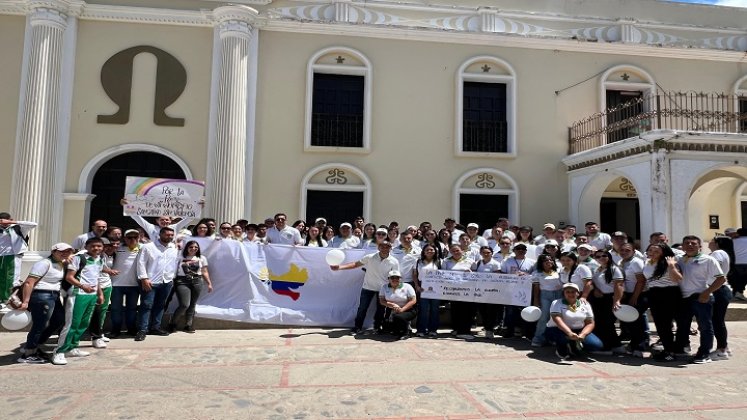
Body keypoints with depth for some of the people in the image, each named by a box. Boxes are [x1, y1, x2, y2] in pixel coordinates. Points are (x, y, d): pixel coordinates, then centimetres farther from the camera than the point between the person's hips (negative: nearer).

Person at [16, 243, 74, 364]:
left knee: (60, 321, 18)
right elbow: (29, 282, -18)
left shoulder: (61, 264, 12)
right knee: (39, 327, -1)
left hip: (54, 297, 10)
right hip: (42, 296, -10)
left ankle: (33, 347, 31)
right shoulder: (45, 263, -14)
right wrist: (25, 301, -23)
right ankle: (26, 355, 15)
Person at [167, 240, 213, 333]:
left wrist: (209, 283, 10)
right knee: (184, 305, -11)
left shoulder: (202, 258, 11)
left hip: (197, 282, 3)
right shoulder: (180, 258, 3)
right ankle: (172, 323, 10)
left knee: (192, 305, 4)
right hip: (182, 282, -3)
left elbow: (205, 272, 14)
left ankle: (188, 325, 16)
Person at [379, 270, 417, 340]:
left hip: (407, 310, -4)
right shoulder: (384, 287, 6)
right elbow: (381, 301, -1)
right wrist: (392, 305, -20)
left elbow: (413, 300, -9)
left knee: (398, 317, -32)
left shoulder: (407, 286, -2)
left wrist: (402, 309, -22)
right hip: (391, 310, 4)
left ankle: (405, 333, -4)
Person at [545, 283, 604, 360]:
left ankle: (574, 346, 10)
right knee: (564, 336, -39)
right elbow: (557, 319, -24)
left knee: (597, 345, -19)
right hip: (559, 330, -4)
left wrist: (582, 335, -20)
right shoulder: (557, 303, -9)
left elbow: (590, 323, 0)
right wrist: (569, 333, -40)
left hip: (579, 331, 4)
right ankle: (561, 349, -1)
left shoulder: (585, 304, 4)